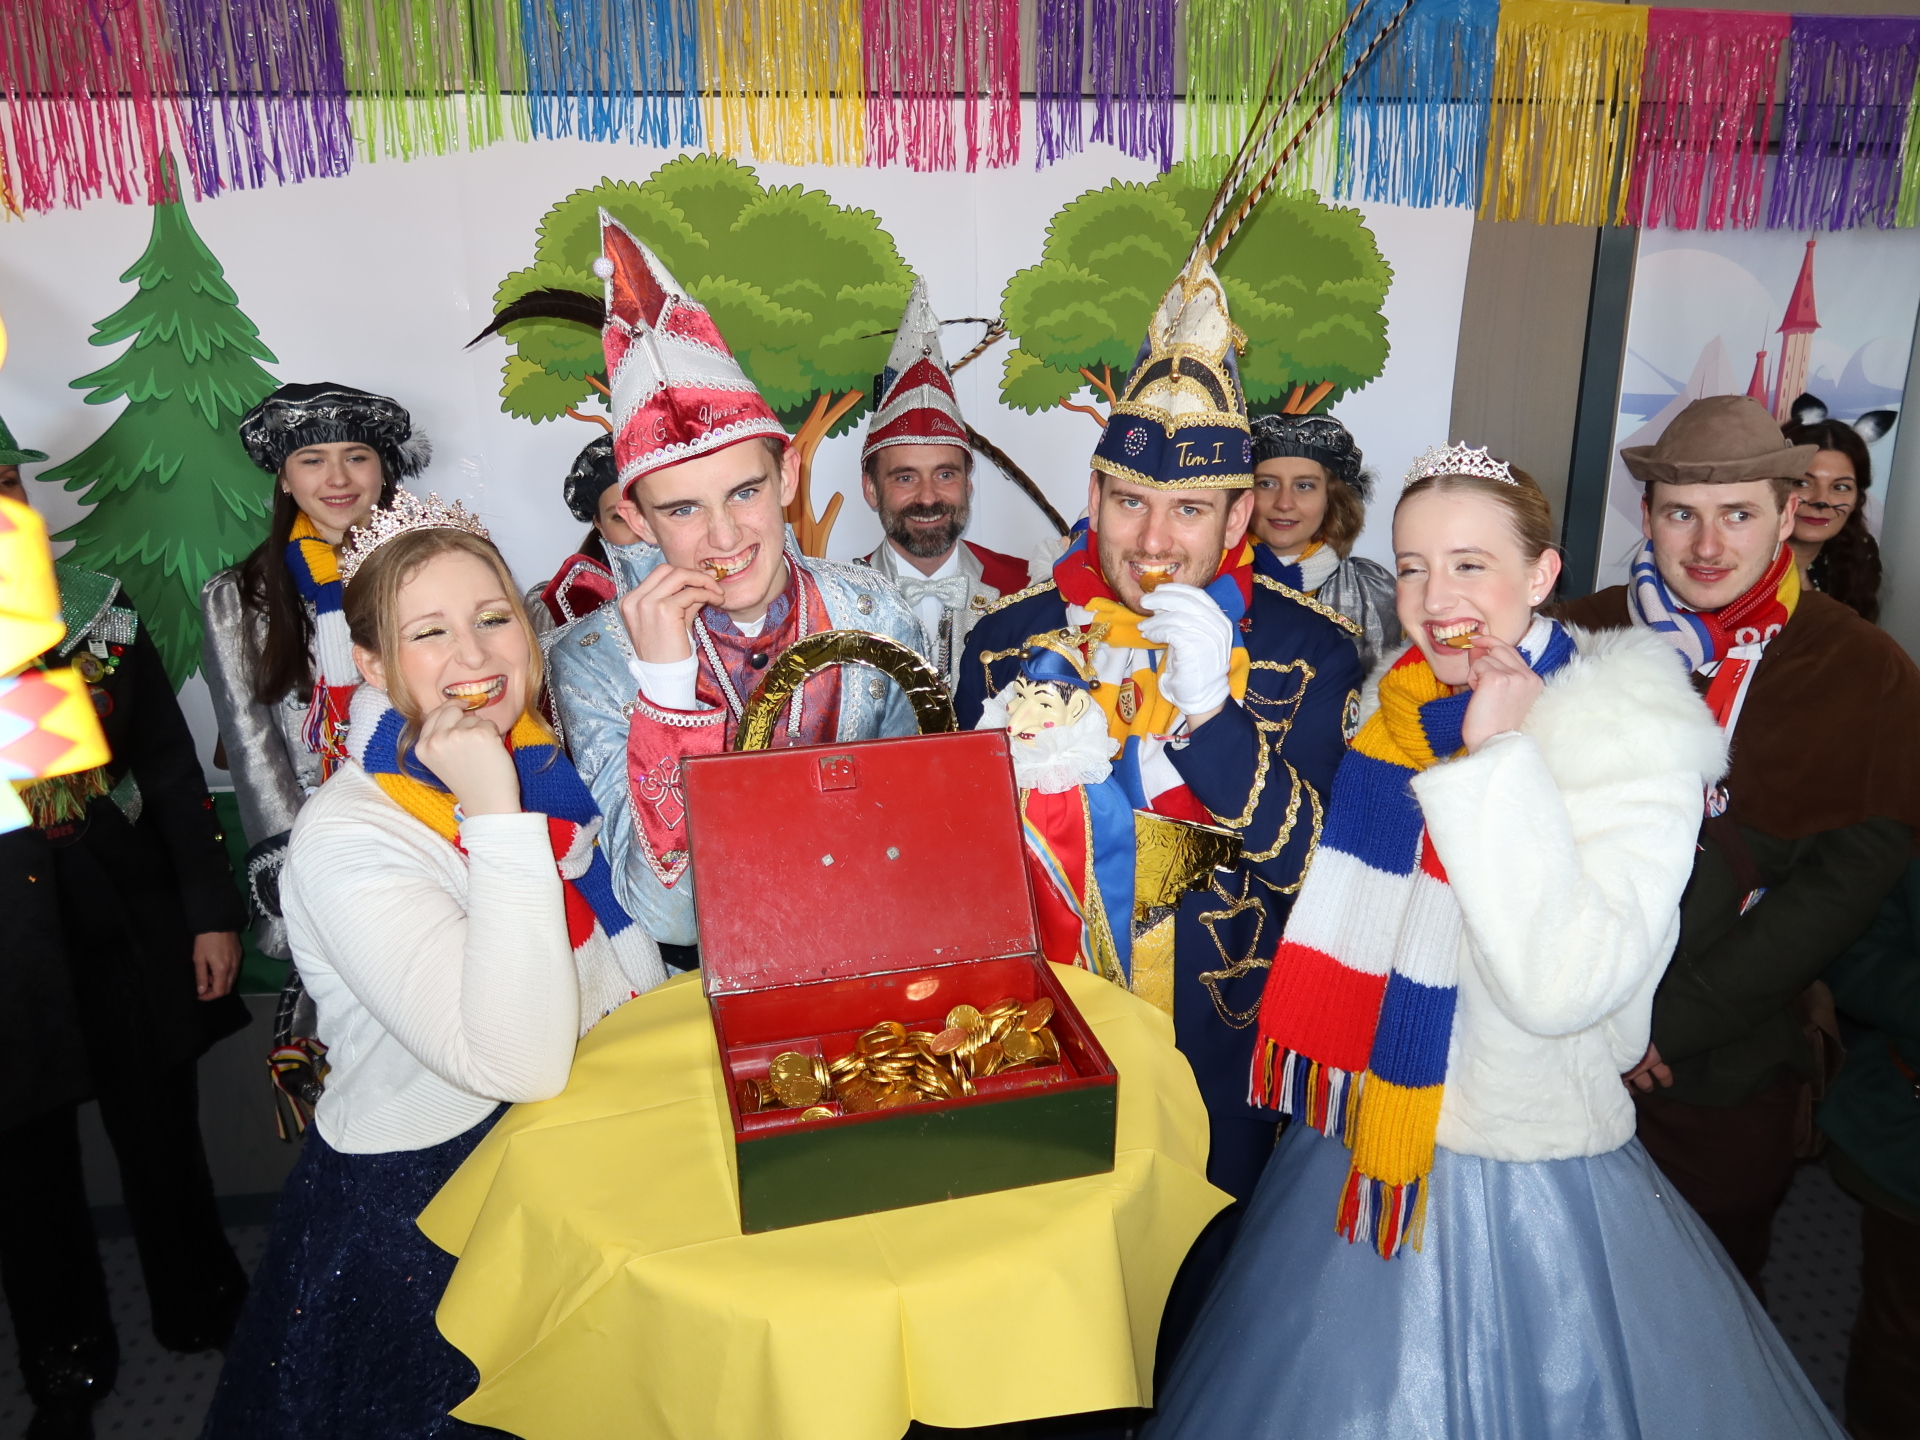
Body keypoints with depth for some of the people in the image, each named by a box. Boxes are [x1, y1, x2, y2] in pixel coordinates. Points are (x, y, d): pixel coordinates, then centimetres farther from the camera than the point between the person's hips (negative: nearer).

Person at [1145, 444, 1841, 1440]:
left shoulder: (1634, 743, -16)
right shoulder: (1395, 713, 1)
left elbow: (1565, 985, -30)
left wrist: (1497, 759, -27)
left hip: (1525, 1192, -5)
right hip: (1359, 1153, 6)